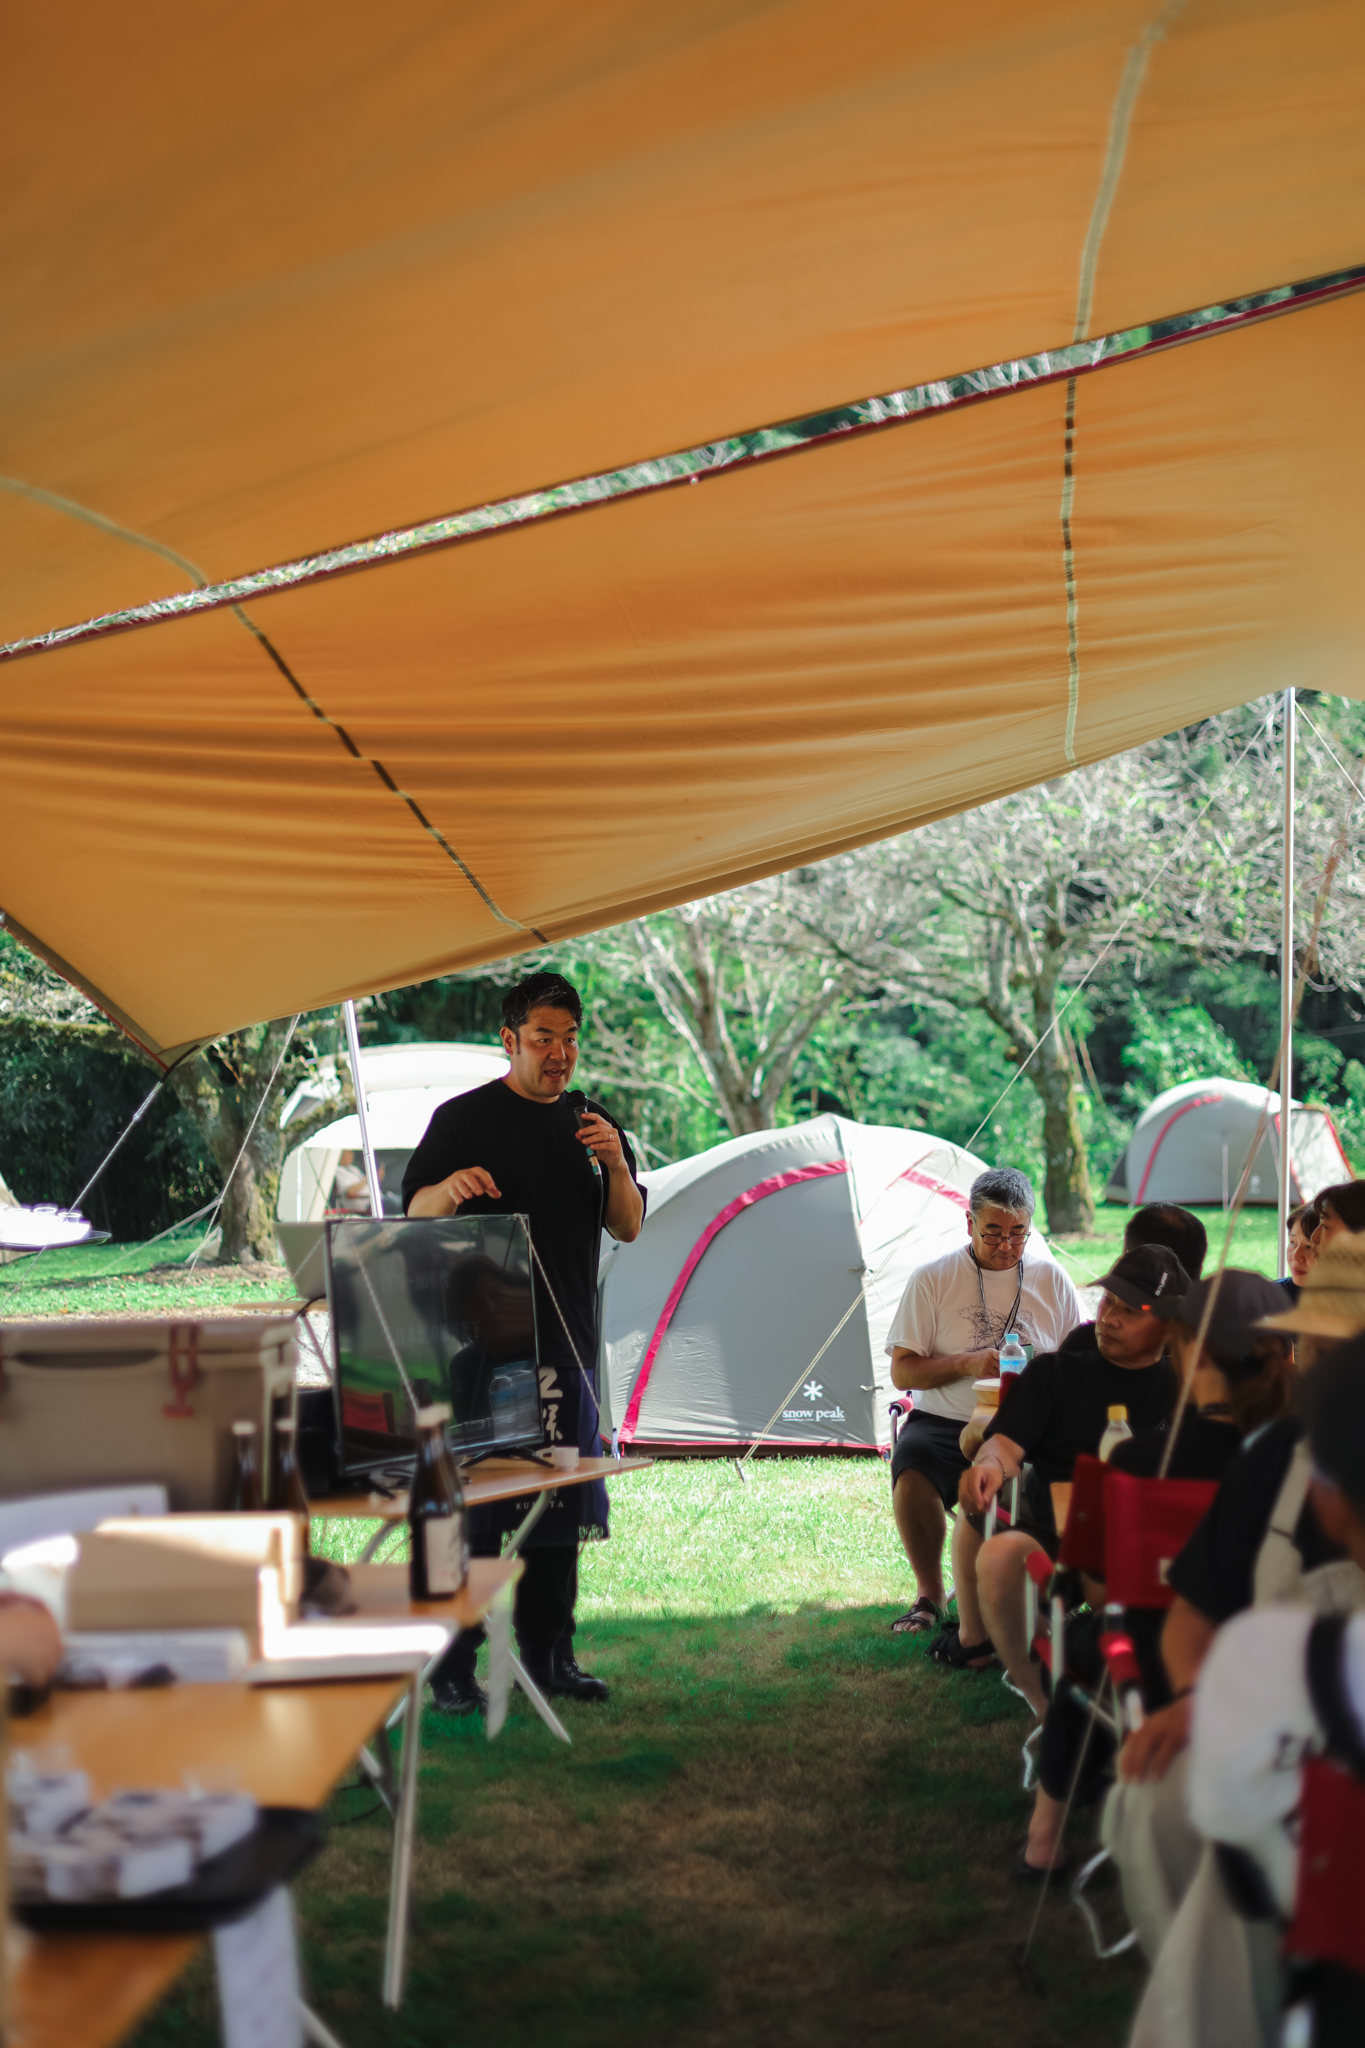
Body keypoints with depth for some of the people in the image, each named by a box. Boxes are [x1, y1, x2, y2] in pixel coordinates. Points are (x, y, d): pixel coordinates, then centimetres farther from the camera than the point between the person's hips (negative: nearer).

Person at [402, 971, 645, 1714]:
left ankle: (548, 1653, 19)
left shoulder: (593, 1127, 13)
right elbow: (415, 1212, -3)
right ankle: (452, 1666, -1)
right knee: (470, 1496, -7)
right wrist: (449, 1189, -26)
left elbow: (628, 1228, 8)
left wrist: (617, 1165, -12)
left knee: (557, 1501, 9)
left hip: (565, 1343, 5)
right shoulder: (464, 1118, -1)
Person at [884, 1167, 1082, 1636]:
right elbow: (902, 1372, 3)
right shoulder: (933, 1278, 4)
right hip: (946, 1423, -1)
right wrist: (966, 1363, -14)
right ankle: (929, 1595, -14)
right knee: (911, 1457, -34)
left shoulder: (1051, 1279, 9)